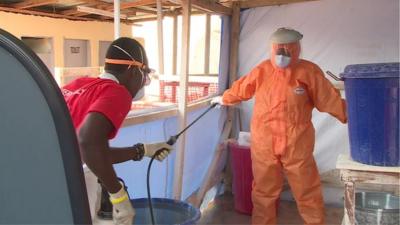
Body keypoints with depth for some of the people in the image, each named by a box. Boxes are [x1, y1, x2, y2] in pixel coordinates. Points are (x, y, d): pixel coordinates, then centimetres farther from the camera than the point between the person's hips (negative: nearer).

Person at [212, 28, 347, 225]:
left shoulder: (309, 71, -4)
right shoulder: (262, 70, 3)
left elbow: (331, 99, -2)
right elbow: (240, 88, 18)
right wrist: (224, 99, 29)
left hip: (297, 145, -2)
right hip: (263, 144, 2)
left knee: (307, 193, 8)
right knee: (263, 192, 14)